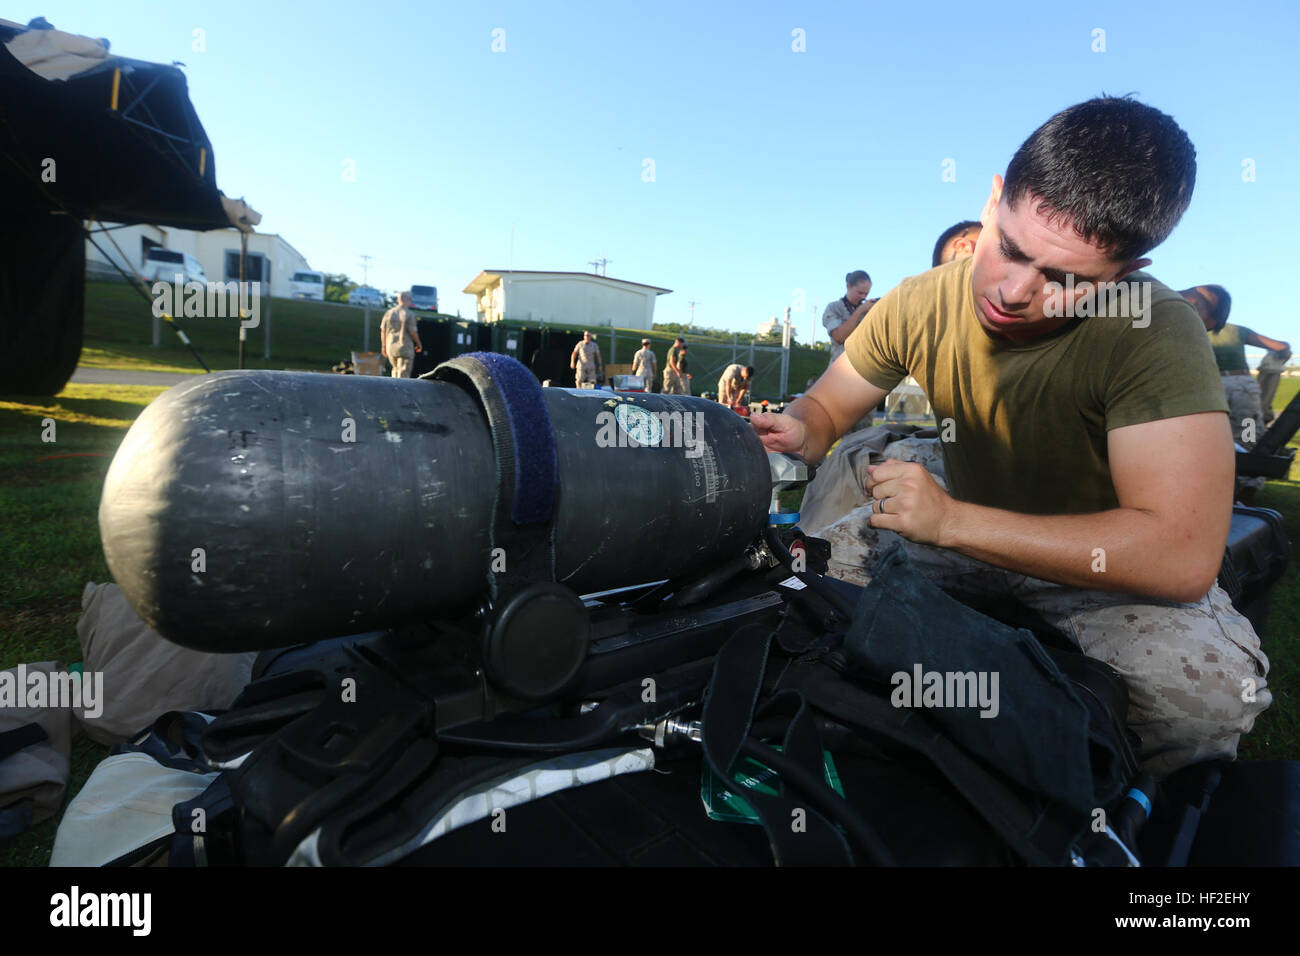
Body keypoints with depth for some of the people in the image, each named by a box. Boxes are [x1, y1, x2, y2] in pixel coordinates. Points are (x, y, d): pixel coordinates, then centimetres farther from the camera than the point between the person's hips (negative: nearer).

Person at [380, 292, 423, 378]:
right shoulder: (409, 314, -11)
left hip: (391, 347, 5)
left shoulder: (389, 313, 3)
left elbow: (383, 331, 6)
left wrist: (384, 346, 17)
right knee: (403, 374, -3)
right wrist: (419, 344, 5)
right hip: (405, 348, -5)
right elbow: (413, 332, -12)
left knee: (396, 370, 24)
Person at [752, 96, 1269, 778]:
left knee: (1208, 682, -34)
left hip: (1108, 566, -3)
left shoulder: (1155, 332, -27)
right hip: (964, 541, 4)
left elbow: (1183, 555, -34)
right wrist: (800, 434, -25)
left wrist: (951, 520, -39)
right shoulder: (918, 304, -12)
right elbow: (827, 405, 1)